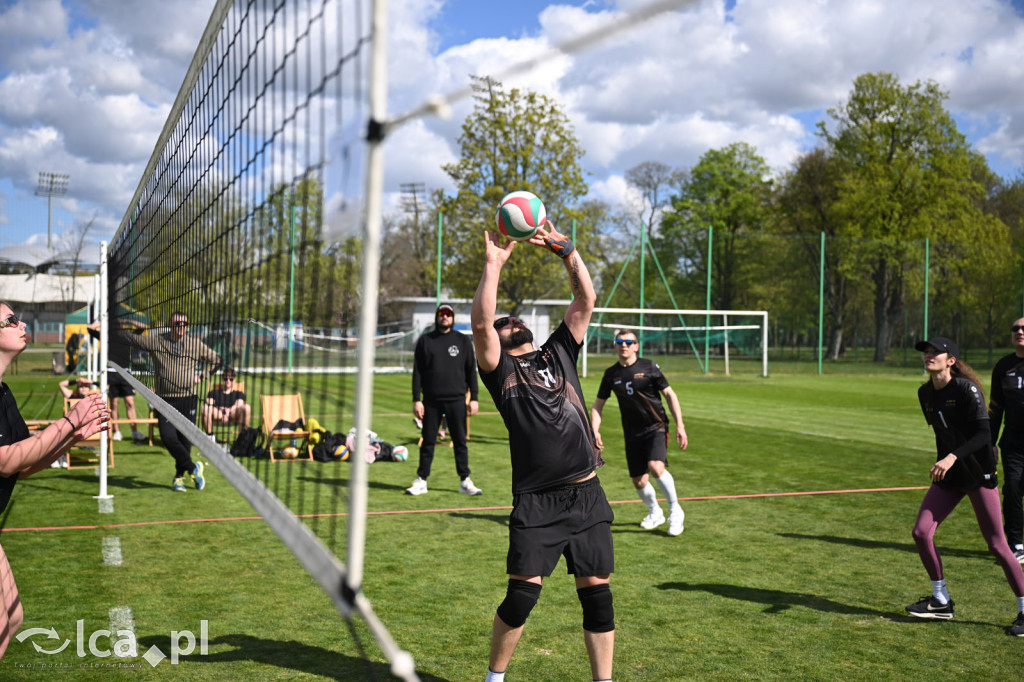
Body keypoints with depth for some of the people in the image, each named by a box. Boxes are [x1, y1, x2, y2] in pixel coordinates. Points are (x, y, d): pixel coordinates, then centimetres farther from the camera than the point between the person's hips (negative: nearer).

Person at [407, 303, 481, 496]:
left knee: (460, 441, 1)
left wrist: (474, 398, 1)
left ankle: (465, 481, 8)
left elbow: (471, 370, 8)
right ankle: (421, 481, 13)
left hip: (456, 400, 0)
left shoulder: (463, 340, 8)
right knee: (428, 441, 5)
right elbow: (417, 372, 6)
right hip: (431, 401, 0)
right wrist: (416, 400, -2)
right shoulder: (425, 341, 8)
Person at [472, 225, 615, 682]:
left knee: (597, 592, 6)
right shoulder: (499, 369, 6)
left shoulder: (557, 353, 18)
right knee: (522, 594, -7)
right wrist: (493, 264, -7)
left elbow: (586, 300, 12)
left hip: (587, 495, 4)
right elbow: (480, 322, -11)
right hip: (537, 503, -4)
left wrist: (565, 249, 6)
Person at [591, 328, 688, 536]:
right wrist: (594, 431, -1)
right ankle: (654, 513, 35)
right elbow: (598, 404, 13)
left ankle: (675, 510, -3)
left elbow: (670, 394, 0)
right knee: (638, 481, 4)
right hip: (632, 433, 4)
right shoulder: (611, 374, 4)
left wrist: (680, 426, -6)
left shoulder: (649, 367, -4)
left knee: (656, 467, -26)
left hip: (656, 427, -4)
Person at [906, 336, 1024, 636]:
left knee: (996, 545, -4)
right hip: (948, 476, 7)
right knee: (921, 532, -3)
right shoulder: (925, 393, 6)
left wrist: (952, 458, -34)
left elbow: (983, 433, -23)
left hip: (978, 473, -7)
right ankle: (941, 602, 14)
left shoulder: (966, 389, -16)